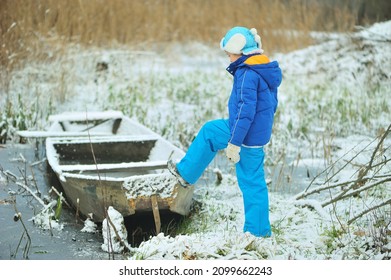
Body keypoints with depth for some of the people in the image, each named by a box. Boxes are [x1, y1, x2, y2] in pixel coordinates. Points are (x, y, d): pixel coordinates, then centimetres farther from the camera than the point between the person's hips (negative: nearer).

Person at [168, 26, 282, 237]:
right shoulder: (265, 70, 9)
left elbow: (246, 110, -26)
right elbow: (271, 104, 18)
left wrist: (234, 143, -24)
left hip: (248, 134, -10)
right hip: (260, 131, 10)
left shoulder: (248, 74, -21)